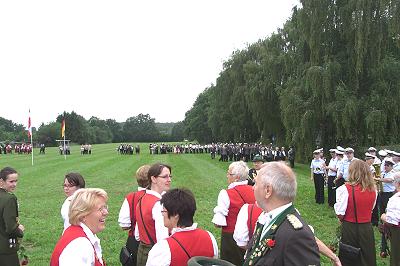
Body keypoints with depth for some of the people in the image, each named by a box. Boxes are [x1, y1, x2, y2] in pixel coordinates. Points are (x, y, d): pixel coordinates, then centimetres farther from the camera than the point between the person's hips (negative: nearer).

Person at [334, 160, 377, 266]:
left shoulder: (345, 189, -19)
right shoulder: (373, 189, -4)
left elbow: (340, 214, -16)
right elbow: (371, 209, 9)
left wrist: (343, 221, 4)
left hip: (349, 228, -4)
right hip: (367, 229, 4)